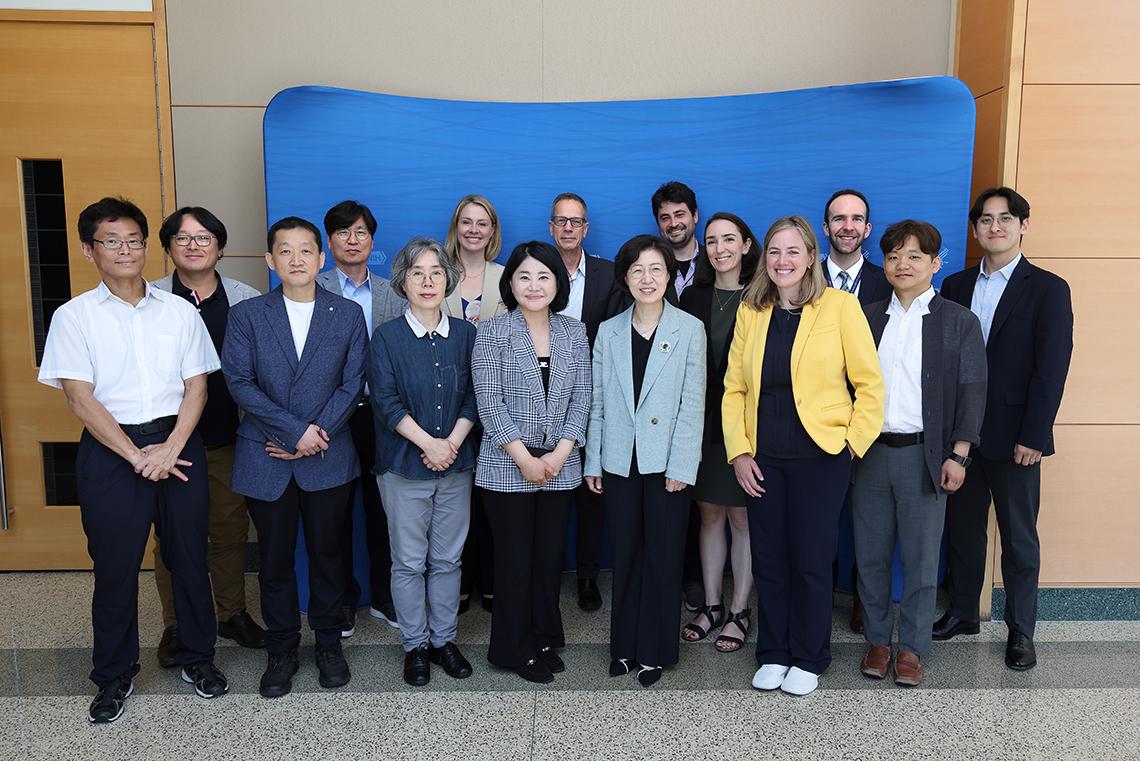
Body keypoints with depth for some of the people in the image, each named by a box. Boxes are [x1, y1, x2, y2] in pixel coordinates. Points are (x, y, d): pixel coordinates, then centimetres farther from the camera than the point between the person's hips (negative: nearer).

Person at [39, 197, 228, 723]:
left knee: (189, 557, 9)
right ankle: (114, 676, 24)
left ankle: (196, 658, 28)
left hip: (178, 446, 2)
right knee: (114, 567, 6)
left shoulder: (180, 311, 5)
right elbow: (80, 398, -6)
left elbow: (196, 386, 2)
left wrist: (170, 449, -10)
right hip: (110, 452, -1)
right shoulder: (74, 317, 0)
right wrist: (136, 455, -11)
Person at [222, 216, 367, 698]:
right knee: (275, 558, 9)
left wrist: (315, 434, -11)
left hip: (328, 459, 0)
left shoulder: (348, 314, 3)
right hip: (265, 458, 0)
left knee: (326, 553, 10)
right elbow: (239, 382, -6)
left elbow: (353, 384, -1)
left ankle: (329, 643, 28)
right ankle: (281, 650, 26)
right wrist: (295, 431, -14)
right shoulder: (247, 315, 1)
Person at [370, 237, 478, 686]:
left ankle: (443, 639, 26)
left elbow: (474, 397, 3)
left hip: (455, 464, 2)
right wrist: (427, 443, -16)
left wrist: (452, 442, -10)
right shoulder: (386, 337, -3)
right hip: (404, 465, -2)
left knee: (447, 559, 11)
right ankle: (414, 645, 22)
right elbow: (386, 401, -10)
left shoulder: (465, 334, 5)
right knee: (409, 562, 7)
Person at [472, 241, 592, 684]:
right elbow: (490, 404, -9)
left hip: (559, 466, 3)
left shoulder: (574, 333, 6)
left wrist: (560, 454, -8)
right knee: (516, 559, 5)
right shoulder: (493, 332, -4)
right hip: (507, 467, -3)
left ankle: (545, 639, 29)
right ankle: (515, 648, 21)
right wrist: (525, 459, -12)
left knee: (550, 556, 10)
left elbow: (581, 398, 3)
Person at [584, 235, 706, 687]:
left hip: (665, 463, -2)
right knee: (625, 556, 11)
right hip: (619, 462, 3)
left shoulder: (689, 330, -2)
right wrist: (593, 462, 4)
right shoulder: (608, 332, 6)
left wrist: (681, 467, -10)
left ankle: (655, 652, 21)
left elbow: (693, 403, -6)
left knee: (663, 558, 6)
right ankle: (625, 646, 25)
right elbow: (597, 402, 7)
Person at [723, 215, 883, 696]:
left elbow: (869, 383, -2)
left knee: (811, 561, 5)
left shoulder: (840, 306, -3)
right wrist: (739, 452, -2)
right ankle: (772, 654, 27)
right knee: (768, 561, 10)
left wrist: (854, 442, -7)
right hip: (762, 458, 3)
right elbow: (734, 388, 6)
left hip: (819, 455, -3)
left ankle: (809, 659, 24)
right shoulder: (750, 312, 7)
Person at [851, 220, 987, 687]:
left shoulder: (959, 322, 2)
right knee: (870, 555, 9)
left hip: (923, 455, -2)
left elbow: (972, 390, -1)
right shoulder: (867, 318, 10)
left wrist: (958, 455, -8)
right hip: (868, 452, 3)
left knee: (921, 558, 5)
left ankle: (912, 648, 20)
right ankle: (877, 640, 24)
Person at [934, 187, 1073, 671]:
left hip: (1013, 438, -4)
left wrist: (1032, 436, -14)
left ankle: (1020, 631, 21)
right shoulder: (956, 286, 8)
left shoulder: (1048, 289, -3)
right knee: (962, 529, 15)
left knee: (1019, 538, 8)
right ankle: (962, 613, 30)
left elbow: (1051, 370, -9)